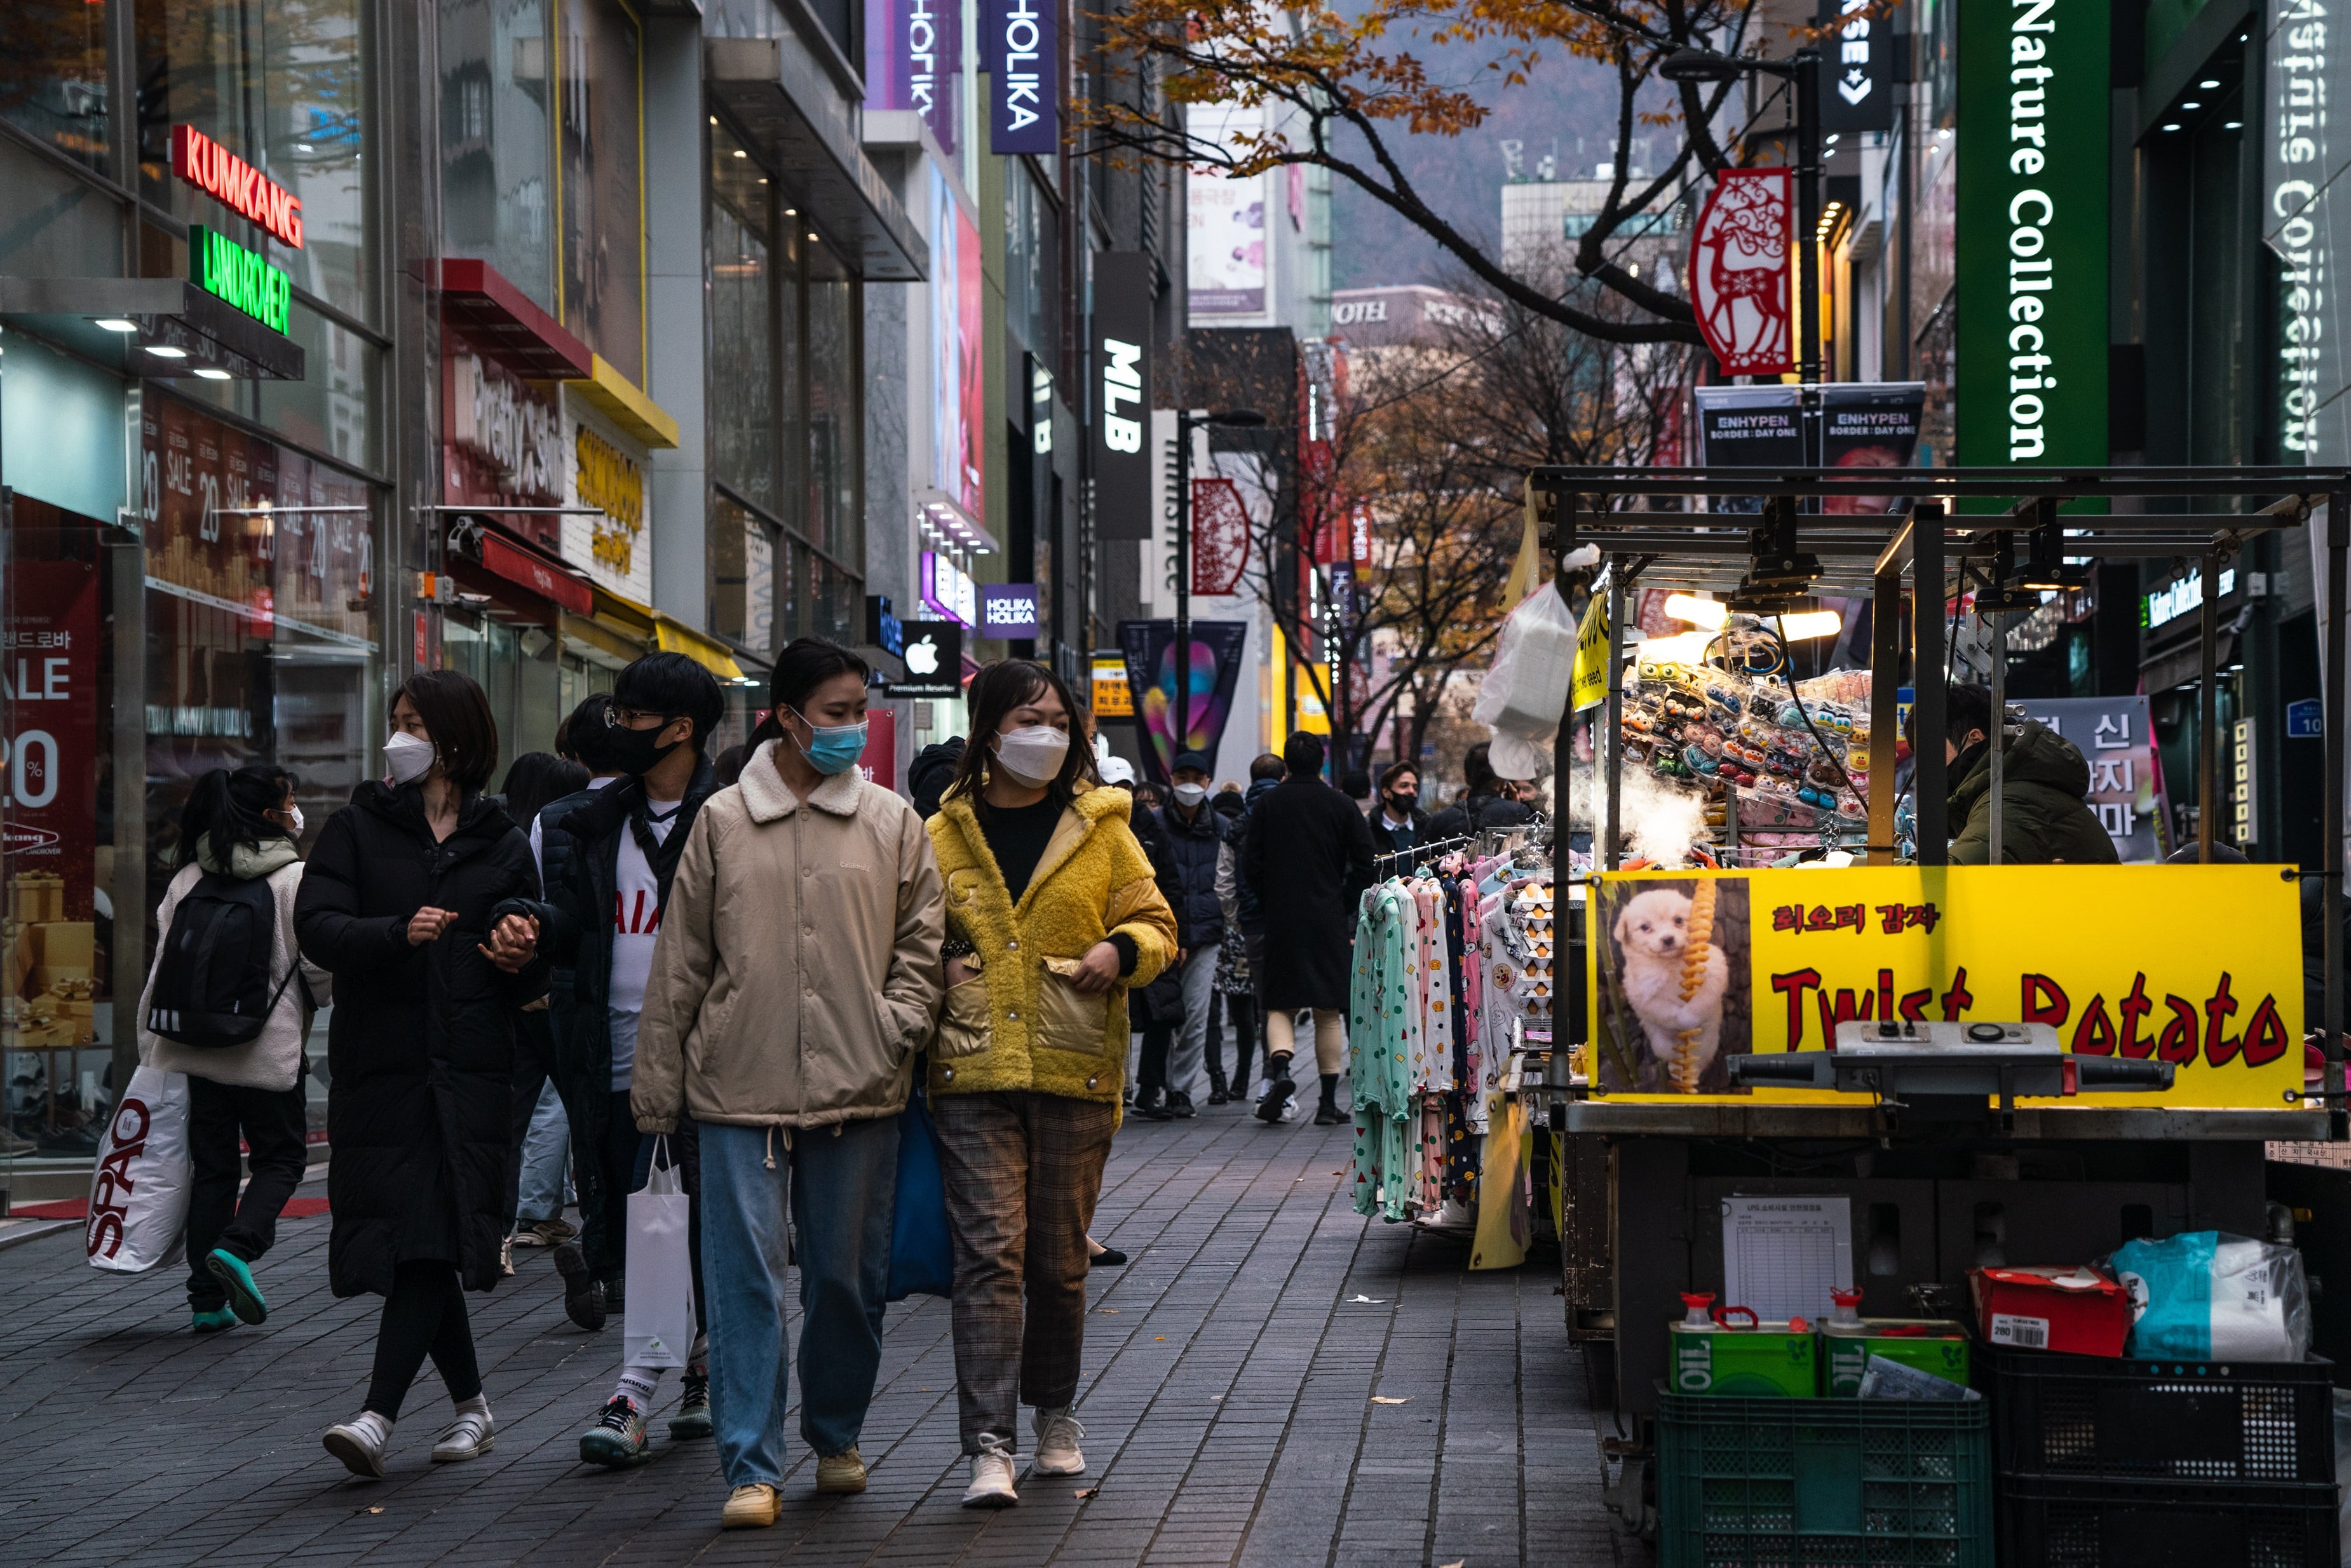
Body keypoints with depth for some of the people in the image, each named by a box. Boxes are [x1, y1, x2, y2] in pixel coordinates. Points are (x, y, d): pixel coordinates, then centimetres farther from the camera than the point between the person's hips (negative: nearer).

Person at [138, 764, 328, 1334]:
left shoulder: (188, 878, 5)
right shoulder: (295, 879, -9)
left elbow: (163, 964, 4)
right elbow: (320, 965, -11)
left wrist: (150, 1044, 11)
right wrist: (302, 1005, 11)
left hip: (195, 1048, 5)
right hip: (269, 1048, -5)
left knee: (211, 1166, 11)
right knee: (281, 1157, 10)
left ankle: (207, 1299, 9)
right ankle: (238, 1246, -15)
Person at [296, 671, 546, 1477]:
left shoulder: (502, 844, 12)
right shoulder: (356, 828, 9)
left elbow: (537, 977, 17)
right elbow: (317, 927, -6)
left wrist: (521, 956, -7)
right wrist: (399, 934, -24)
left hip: (470, 1070, -1)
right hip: (379, 1067, 1)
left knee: (434, 1239, -12)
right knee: (407, 1236, 3)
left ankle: (379, 1416, -18)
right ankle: (470, 1406, 20)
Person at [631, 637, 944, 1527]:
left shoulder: (891, 823, 6)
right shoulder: (722, 822, 4)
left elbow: (922, 937, 13)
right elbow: (680, 961, 8)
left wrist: (899, 1022, -4)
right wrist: (657, 1086, 7)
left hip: (858, 1089, 1)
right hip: (741, 1088, -1)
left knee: (848, 1278, 9)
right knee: (746, 1278, -5)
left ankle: (836, 1437, 28)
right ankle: (752, 1469, -2)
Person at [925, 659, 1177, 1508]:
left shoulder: (1099, 826, 7)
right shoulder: (943, 834, 8)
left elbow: (1156, 923, 9)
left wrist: (1122, 949, -12)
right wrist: (939, 972, -2)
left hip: (1076, 1071, 1)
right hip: (974, 1072, -1)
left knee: (1059, 1259, 9)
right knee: (989, 1250, -10)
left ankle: (1054, 1411, 31)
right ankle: (990, 1446, -11)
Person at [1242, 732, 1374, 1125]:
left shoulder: (1268, 804, 0)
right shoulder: (1341, 805, 0)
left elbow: (1250, 864, -1)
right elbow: (1364, 863, -3)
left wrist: (1269, 902, 11)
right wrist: (1345, 905, 7)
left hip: (1281, 918, 0)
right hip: (1329, 922, 0)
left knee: (1279, 1004, 8)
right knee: (1328, 1012, 5)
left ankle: (1280, 1070, -20)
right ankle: (1328, 1101, 4)